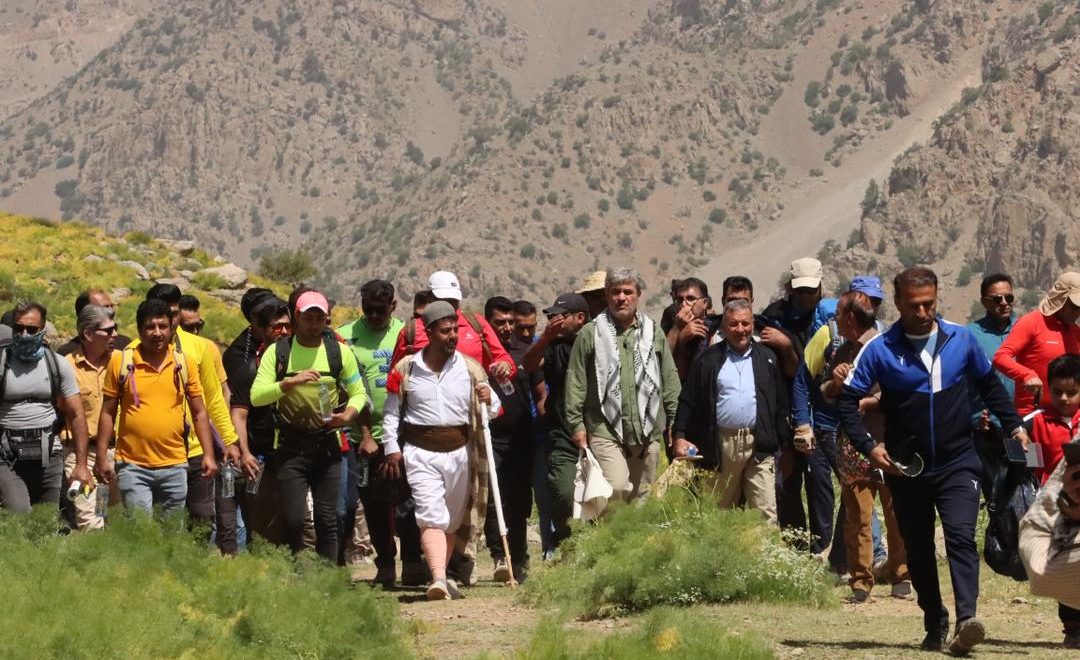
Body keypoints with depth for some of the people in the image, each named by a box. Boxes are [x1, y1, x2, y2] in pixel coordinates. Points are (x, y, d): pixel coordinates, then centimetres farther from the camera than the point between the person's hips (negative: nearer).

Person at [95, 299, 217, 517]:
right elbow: (108, 412, 5)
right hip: (133, 466, -2)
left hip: (174, 466, 2)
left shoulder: (184, 364, 6)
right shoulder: (121, 362, 1)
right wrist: (102, 458, 0)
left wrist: (208, 455, 3)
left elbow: (199, 413, 11)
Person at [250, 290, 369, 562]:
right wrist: (291, 381, -21)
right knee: (293, 520, -6)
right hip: (291, 446, -1)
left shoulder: (339, 352, 7)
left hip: (327, 445, 2)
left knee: (327, 519, 2)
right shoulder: (278, 351, 2)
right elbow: (256, 396, -7)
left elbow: (358, 392, 14)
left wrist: (347, 416, -7)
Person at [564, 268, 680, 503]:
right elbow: (576, 382, 1)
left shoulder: (653, 332, 11)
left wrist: (674, 421, 9)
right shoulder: (590, 333, 1)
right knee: (616, 488, -19)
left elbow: (670, 380, 14)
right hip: (605, 430, -4)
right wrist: (576, 423, -4)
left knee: (643, 496, 8)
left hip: (648, 430, 4)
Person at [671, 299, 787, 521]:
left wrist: (786, 445, 9)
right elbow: (688, 401, 7)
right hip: (719, 448, 0)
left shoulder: (767, 359, 13)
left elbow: (781, 404, 13)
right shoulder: (709, 359, 9)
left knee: (766, 514, -8)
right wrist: (680, 436, -3)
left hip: (759, 447, 0)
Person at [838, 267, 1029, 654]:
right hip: (906, 468, 1)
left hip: (957, 463, -1)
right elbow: (847, 398, -3)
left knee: (961, 536, -18)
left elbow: (989, 384, 17)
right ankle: (935, 625, 22)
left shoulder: (962, 339, 1)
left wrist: (1013, 425, 10)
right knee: (918, 549, 9)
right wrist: (867, 446, -15)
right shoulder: (880, 350, -5)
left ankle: (966, 620, -30)